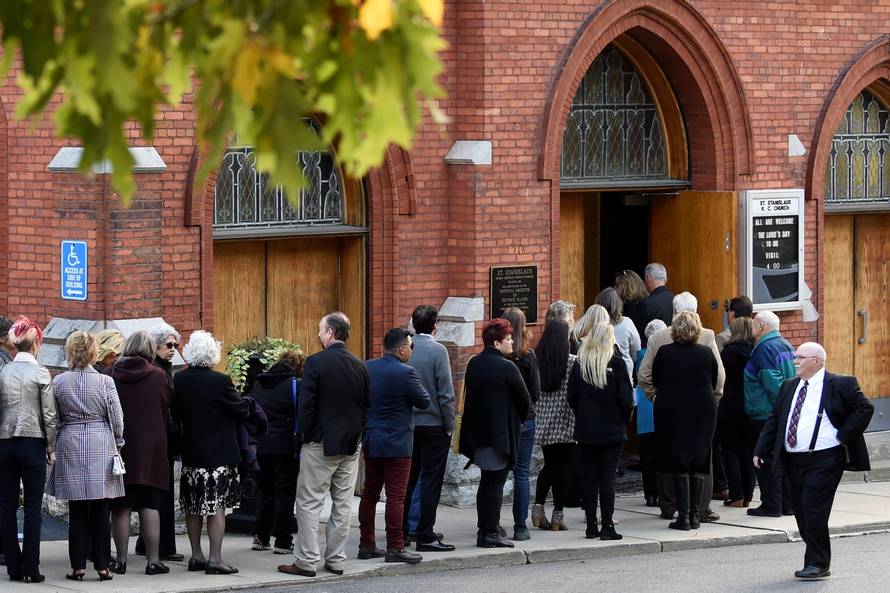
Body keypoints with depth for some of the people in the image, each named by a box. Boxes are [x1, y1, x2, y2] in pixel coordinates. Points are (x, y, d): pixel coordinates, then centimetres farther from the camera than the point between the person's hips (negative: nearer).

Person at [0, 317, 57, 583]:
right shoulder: (40, 373, -7)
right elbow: (49, 415, -6)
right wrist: (51, 448, 3)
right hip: (32, 442, -3)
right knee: (33, 507, 0)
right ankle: (31, 568, -3)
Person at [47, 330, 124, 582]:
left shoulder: (58, 382, -2)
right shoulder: (105, 382, -6)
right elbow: (117, 419, -1)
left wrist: (54, 446, 18)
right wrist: (117, 445, 13)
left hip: (70, 447, 1)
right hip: (101, 446, -1)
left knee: (77, 510, 5)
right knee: (100, 510, 3)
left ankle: (78, 566, 4)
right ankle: (102, 566, 3)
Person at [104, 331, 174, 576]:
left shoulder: (109, 375, -5)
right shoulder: (158, 376, -6)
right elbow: (169, 408, 3)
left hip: (118, 448, 1)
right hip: (151, 449, -1)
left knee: (121, 507, 6)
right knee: (150, 505, 3)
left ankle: (121, 560, 8)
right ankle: (153, 560, 2)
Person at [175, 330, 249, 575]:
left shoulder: (178, 380, -2)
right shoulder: (220, 381, -17)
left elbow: (176, 412, 8)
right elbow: (242, 411, -9)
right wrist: (246, 404, 13)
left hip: (191, 453, 5)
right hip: (219, 454, -5)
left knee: (193, 507, 13)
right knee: (217, 507, -1)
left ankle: (196, 555, 19)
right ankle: (215, 558, -4)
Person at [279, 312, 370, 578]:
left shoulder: (315, 362, -13)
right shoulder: (360, 366, 4)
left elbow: (306, 404, -14)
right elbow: (367, 405, 8)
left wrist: (306, 435, -3)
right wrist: (357, 434, 15)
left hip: (321, 443, -5)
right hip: (351, 445, 5)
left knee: (309, 503, -1)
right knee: (343, 503, 10)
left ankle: (306, 561, -3)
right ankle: (336, 560, 12)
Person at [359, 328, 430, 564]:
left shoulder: (367, 368, 4)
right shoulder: (404, 373, -17)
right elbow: (424, 402, -7)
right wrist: (415, 386, 8)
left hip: (370, 442, 7)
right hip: (397, 443, -7)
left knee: (370, 493, 12)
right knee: (396, 496, -4)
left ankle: (367, 544, 17)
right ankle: (395, 548, -4)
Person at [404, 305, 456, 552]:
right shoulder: (438, 351, -13)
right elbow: (446, 393, -14)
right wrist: (449, 425, -4)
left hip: (407, 425, 5)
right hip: (433, 425, -5)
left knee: (407, 479, 15)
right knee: (431, 481, -1)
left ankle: (401, 530, 19)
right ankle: (425, 535, -2)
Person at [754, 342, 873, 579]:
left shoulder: (840, 385, -4)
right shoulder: (789, 387, 15)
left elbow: (865, 409, -7)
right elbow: (774, 420, 17)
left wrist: (843, 436, -11)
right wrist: (761, 451, 10)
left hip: (824, 460, -7)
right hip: (794, 460, 7)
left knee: (814, 510, -11)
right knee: (800, 512, 7)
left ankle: (817, 564, -2)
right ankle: (817, 560, 17)